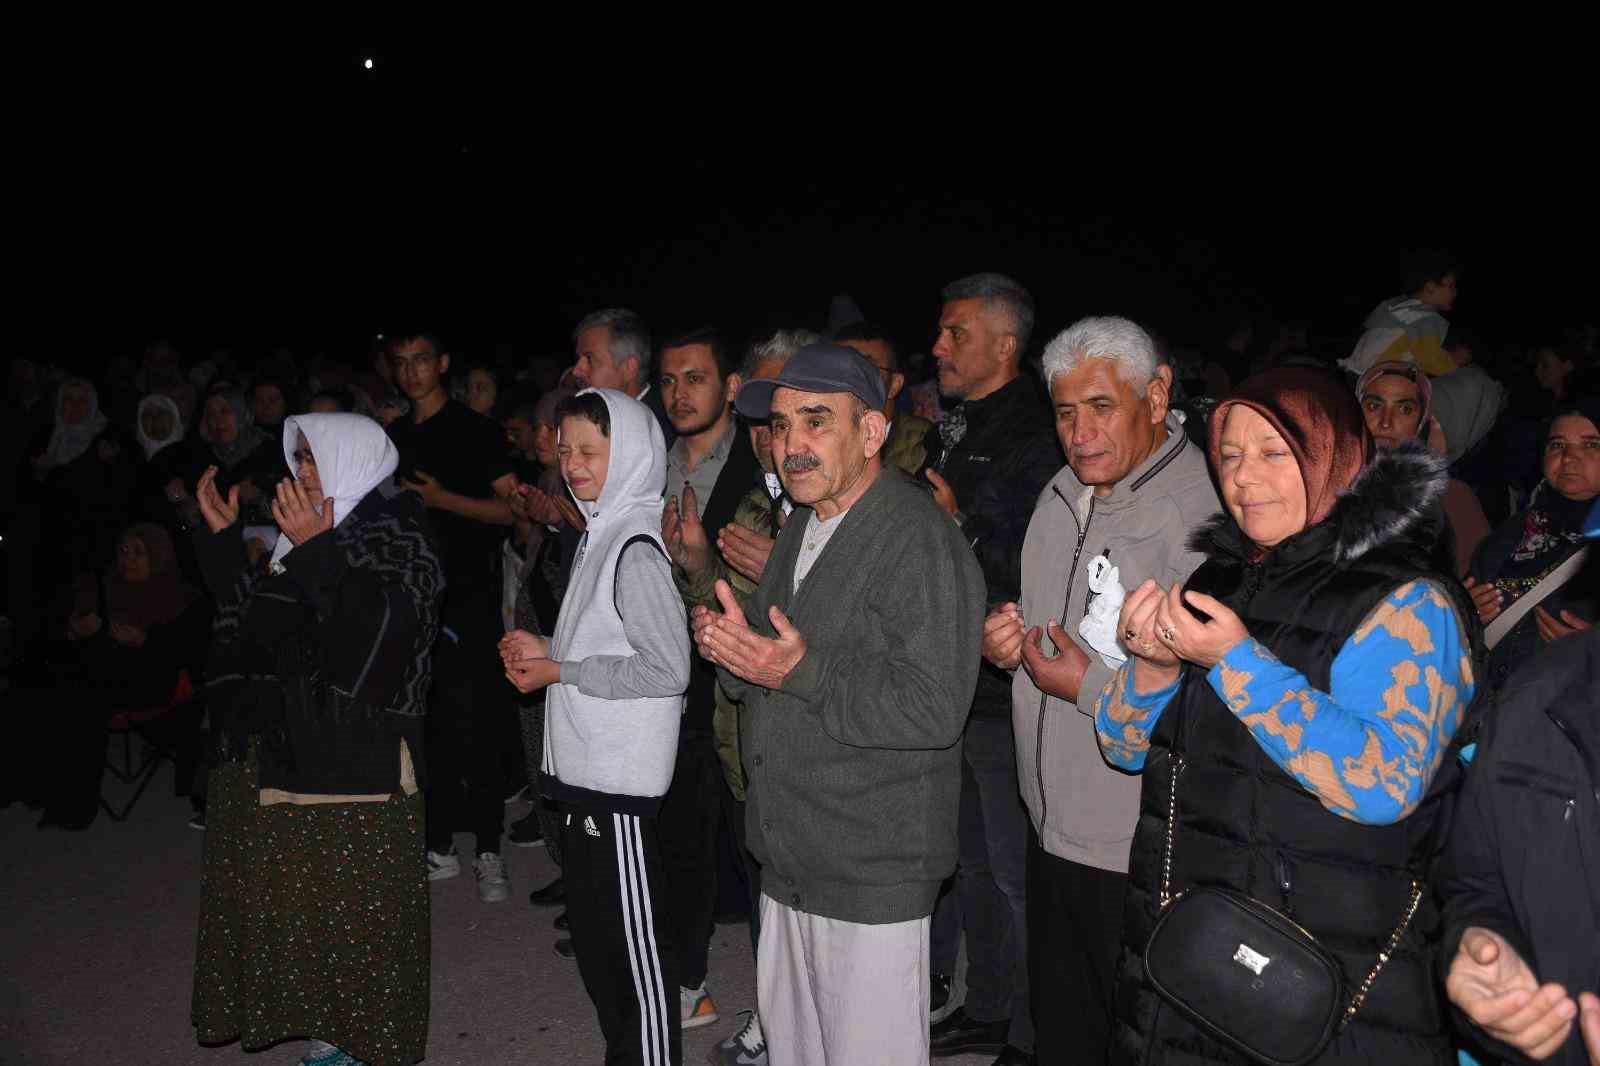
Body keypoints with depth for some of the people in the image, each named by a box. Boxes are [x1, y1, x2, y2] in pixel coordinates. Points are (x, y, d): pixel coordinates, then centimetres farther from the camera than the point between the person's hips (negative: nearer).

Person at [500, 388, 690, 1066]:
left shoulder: (637, 550, -16)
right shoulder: (599, 534, 11)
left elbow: (667, 668, -21)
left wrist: (559, 671, -14)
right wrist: (544, 651, 4)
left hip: (621, 780, -10)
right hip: (583, 770, 10)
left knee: (634, 939, 2)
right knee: (592, 931, 20)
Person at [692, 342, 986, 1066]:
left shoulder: (919, 540, -17)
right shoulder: (802, 529, 13)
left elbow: (935, 709, -24)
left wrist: (803, 671, -27)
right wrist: (732, 648, -1)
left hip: (872, 877, -9)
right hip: (789, 861, 9)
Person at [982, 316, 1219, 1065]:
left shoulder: (1201, 511, -21)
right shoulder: (1062, 497, 7)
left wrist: (1093, 687, -21)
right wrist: (1005, 644, -2)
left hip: (1140, 861, -8)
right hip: (1054, 830, 8)